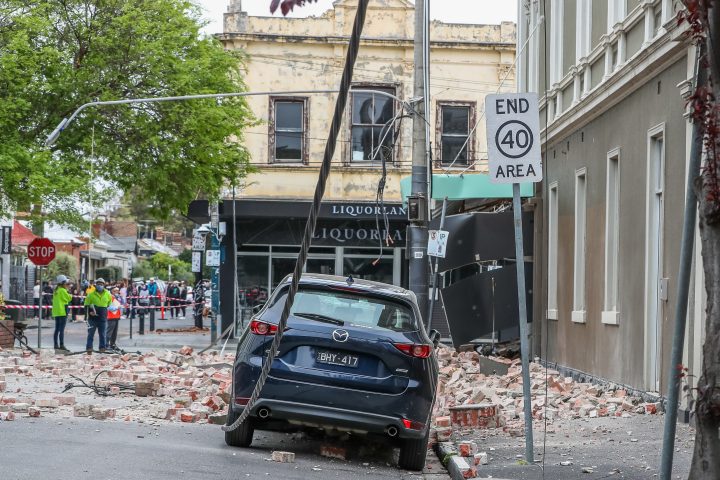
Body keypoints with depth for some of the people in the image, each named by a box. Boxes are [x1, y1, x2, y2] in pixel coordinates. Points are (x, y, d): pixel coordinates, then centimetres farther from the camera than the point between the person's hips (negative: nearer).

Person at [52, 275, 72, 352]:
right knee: (62, 330, -9)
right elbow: (69, 298, -8)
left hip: (56, 312, 9)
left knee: (57, 329, 12)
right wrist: (69, 293, 11)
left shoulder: (56, 290, 13)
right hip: (62, 312, -9)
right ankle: (61, 345, -12)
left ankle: (56, 345, 14)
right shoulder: (63, 290, -13)